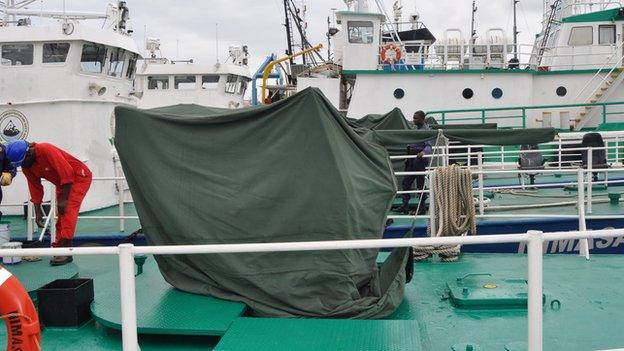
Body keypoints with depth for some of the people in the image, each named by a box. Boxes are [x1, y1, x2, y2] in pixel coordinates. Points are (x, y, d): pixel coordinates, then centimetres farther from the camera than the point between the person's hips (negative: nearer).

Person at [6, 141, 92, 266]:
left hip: (79, 177, -9)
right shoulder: (26, 167, -3)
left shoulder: (46, 150, -29)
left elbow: (67, 172, -29)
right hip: (62, 182, 9)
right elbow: (35, 188, 4)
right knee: (60, 214, 8)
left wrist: (64, 199, -24)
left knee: (68, 210, -18)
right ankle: (58, 248, 17)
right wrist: (38, 212, 1)